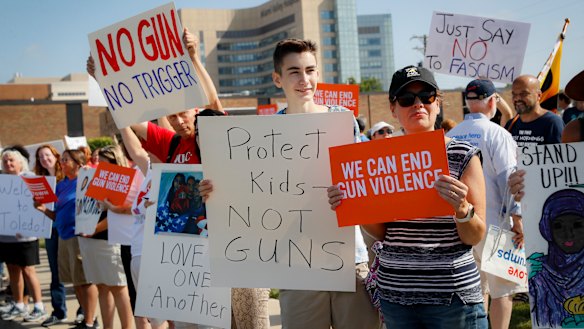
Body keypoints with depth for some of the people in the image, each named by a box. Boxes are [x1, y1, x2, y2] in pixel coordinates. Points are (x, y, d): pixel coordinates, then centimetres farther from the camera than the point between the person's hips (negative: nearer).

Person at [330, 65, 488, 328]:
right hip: (395, 293, 3)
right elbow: (382, 232, 8)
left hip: (452, 295, -3)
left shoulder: (463, 156, -5)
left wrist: (461, 208, -26)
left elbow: (475, 237, -6)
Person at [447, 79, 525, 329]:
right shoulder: (496, 133, -10)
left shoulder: (449, 136, 6)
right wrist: (517, 219, -10)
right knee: (503, 290, 3)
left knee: (477, 289, 15)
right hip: (493, 224, -6)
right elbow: (508, 178, -15)